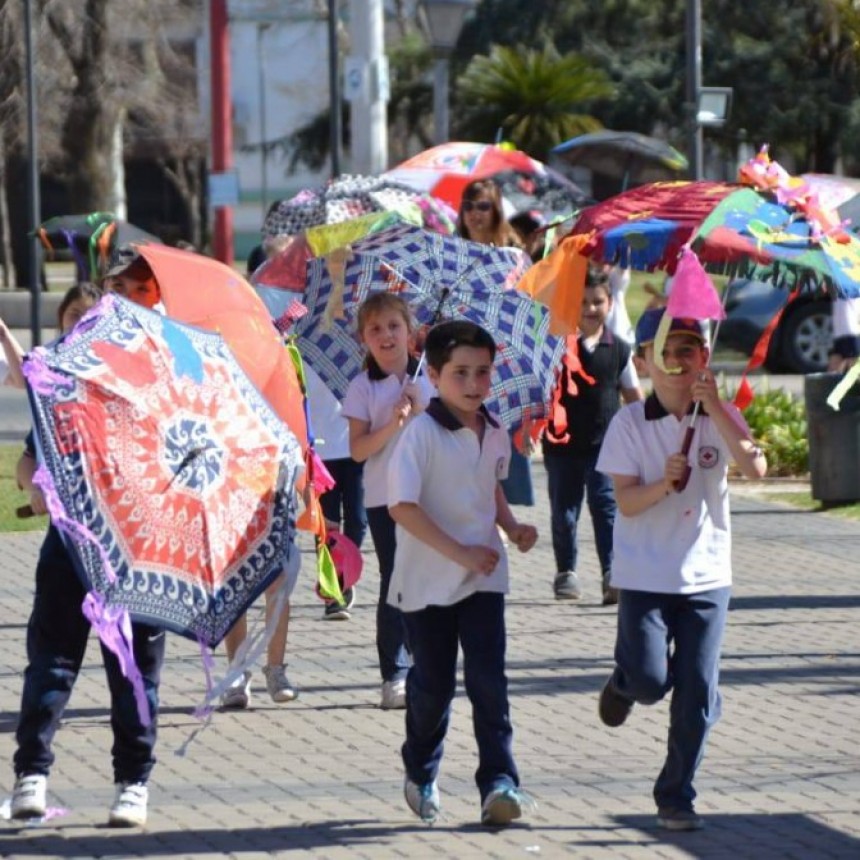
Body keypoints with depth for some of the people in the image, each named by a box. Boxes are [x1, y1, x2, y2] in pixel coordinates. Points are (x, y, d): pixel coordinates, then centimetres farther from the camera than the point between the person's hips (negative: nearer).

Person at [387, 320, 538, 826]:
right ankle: (421, 776, 29)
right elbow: (402, 506, -21)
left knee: (489, 678, -7)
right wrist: (459, 552, -22)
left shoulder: (495, 434, 5)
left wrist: (512, 528, 5)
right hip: (428, 580, -4)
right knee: (433, 683, 7)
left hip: (484, 575, 4)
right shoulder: (423, 434, -15)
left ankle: (499, 782, -9)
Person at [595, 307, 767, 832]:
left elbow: (756, 468, -18)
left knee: (697, 694, 1)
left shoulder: (722, 418, 0)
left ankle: (677, 797, 15)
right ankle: (624, 682, 26)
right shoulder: (630, 424, -5)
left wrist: (714, 408, -22)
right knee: (650, 681, -12)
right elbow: (626, 502, -9)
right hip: (644, 575, -2)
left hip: (707, 573, 2)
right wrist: (664, 483, -27)